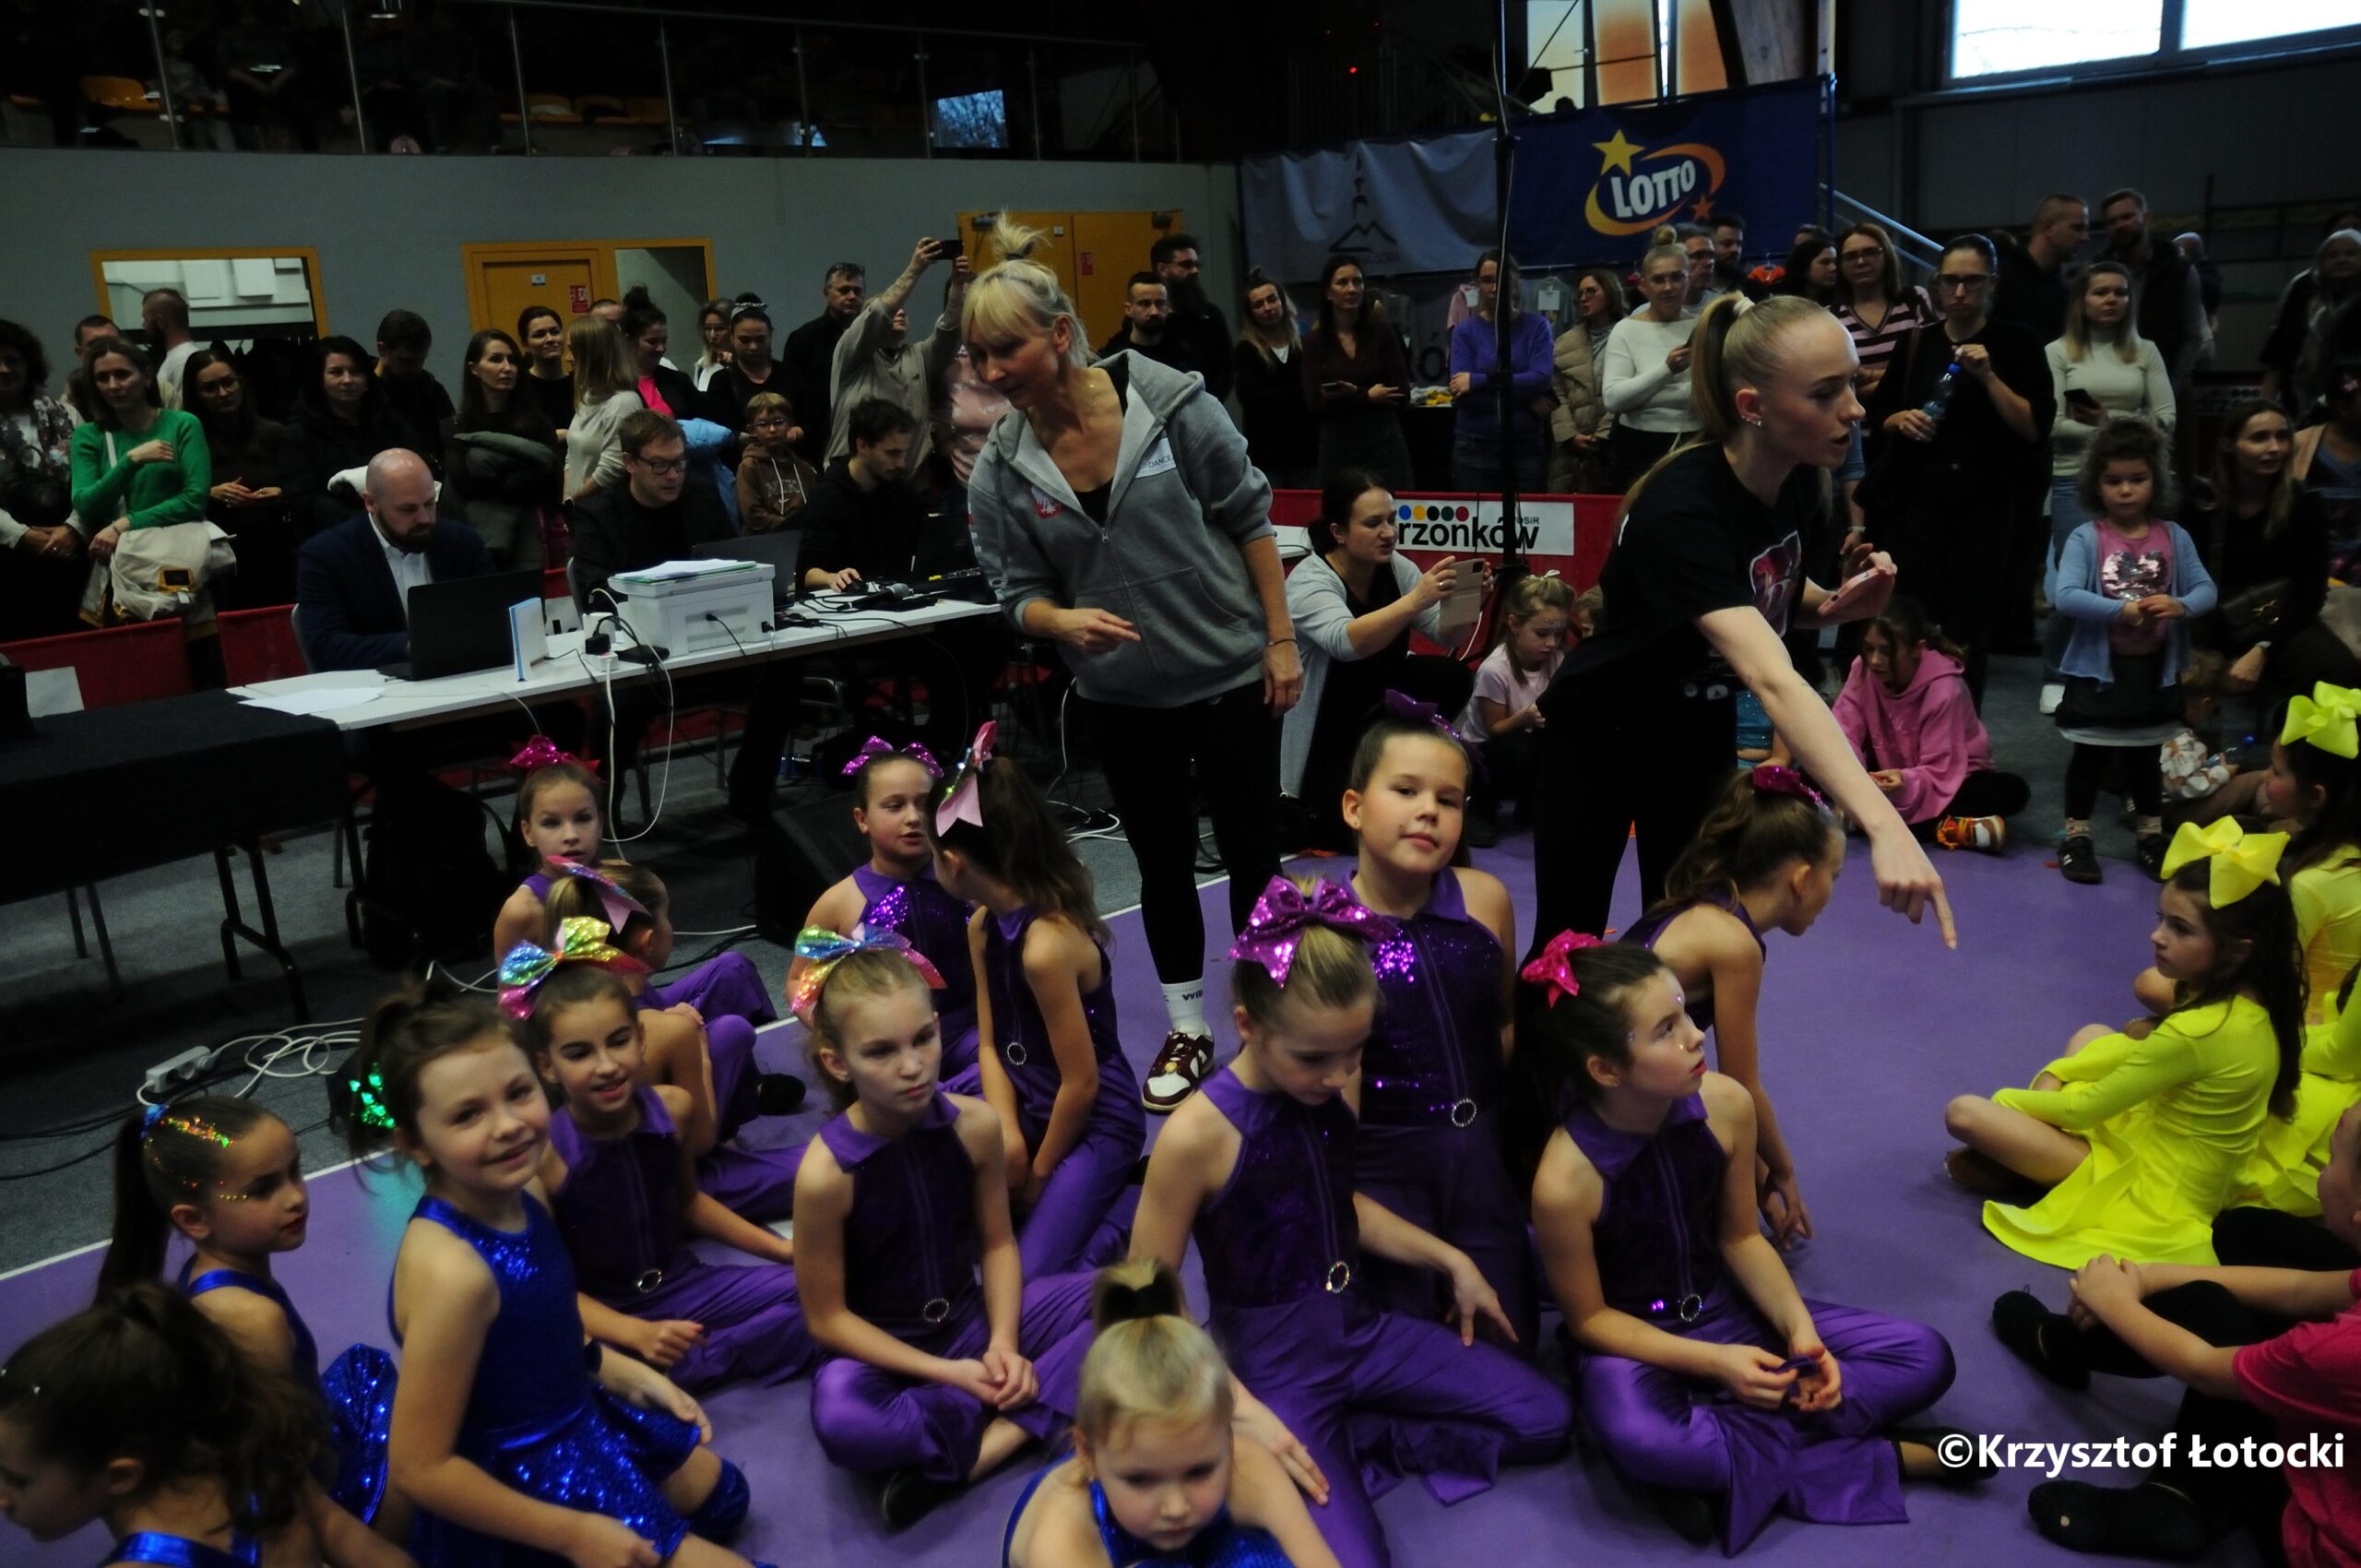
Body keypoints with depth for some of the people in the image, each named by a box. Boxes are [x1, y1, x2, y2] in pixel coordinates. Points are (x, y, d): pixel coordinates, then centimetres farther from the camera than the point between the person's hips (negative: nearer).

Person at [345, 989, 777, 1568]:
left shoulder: (521, 1192, -11)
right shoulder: (451, 1270, -36)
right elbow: (419, 1467, -29)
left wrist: (629, 1375, 3)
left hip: (576, 1414, 8)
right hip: (520, 1479, -8)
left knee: (722, 1496, 28)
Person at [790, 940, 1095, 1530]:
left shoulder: (976, 1125, -14)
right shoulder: (825, 1171, -23)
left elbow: (997, 1244, 0)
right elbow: (827, 1317, -14)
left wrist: (1003, 1342, -16)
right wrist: (944, 1372, -17)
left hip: (971, 1320, 4)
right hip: (882, 1351, -4)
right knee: (840, 1422, -38)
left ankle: (983, 1446, -21)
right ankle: (1028, 1411, -14)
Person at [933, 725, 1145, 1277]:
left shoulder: (1046, 946, -29)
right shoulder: (984, 925, -2)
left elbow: (1081, 1083, -21)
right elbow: (990, 1045, 2)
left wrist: (1038, 1173, -8)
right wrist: (1007, 1134, -14)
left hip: (1095, 1124, -8)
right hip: (1030, 1107, 9)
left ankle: (1111, 1240, 6)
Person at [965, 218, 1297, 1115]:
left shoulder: (1171, 405, -17)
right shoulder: (1001, 468, -10)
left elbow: (1249, 518, -8)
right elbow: (1017, 592, -4)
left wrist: (1280, 639, -9)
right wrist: (1063, 621, -26)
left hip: (1229, 672, -2)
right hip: (1119, 695, 3)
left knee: (1251, 852, 9)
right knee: (1162, 862, 15)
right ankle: (1187, 1031, 33)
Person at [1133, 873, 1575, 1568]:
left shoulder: (1338, 1087, -6)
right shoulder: (1195, 1136, -25)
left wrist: (1452, 1260, 9)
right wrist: (1244, 1412, -20)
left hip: (1362, 1331, 7)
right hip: (1273, 1363, -6)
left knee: (1546, 1420, 6)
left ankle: (1352, 1438, 6)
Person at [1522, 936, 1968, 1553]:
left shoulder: (1726, 1104, -16)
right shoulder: (1564, 1180, -29)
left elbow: (1740, 1238, 1)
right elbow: (1590, 1319, -14)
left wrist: (1799, 1329, -15)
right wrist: (1713, 1362, -23)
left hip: (1726, 1308, 6)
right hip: (1632, 1338, -5)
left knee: (1925, 1356, -6)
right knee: (1639, 1439, -40)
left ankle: (1717, 1461, -16)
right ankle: (1883, 1459, -20)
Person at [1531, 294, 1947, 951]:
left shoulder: (1796, 477, -12)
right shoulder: (1681, 510, -35)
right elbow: (1772, 679, -49)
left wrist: (1835, 604, -14)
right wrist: (1884, 826, -58)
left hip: (1700, 736, 6)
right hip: (1600, 740, -6)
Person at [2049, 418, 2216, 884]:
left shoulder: (2174, 537, -1)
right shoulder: (2085, 538, -12)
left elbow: (2206, 590, -4)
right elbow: (2065, 597, -22)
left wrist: (2180, 606, -25)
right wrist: (2122, 609, -32)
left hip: (2155, 667, 3)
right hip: (2098, 666, -3)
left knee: (2146, 755, 17)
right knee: (2091, 755, 7)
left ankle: (2152, 836, 30)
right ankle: (2076, 837, 18)